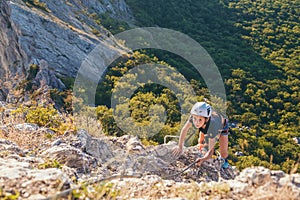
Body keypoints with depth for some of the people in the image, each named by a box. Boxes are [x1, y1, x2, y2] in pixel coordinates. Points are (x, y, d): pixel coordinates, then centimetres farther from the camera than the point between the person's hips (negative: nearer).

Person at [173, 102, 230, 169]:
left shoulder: (212, 126, -46)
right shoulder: (194, 116, -40)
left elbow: (210, 150, -36)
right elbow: (184, 129, -19)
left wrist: (203, 159, -54)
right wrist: (180, 147, -18)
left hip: (222, 127, -3)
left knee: (223, 154, -5)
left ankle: (225, 160, 28)